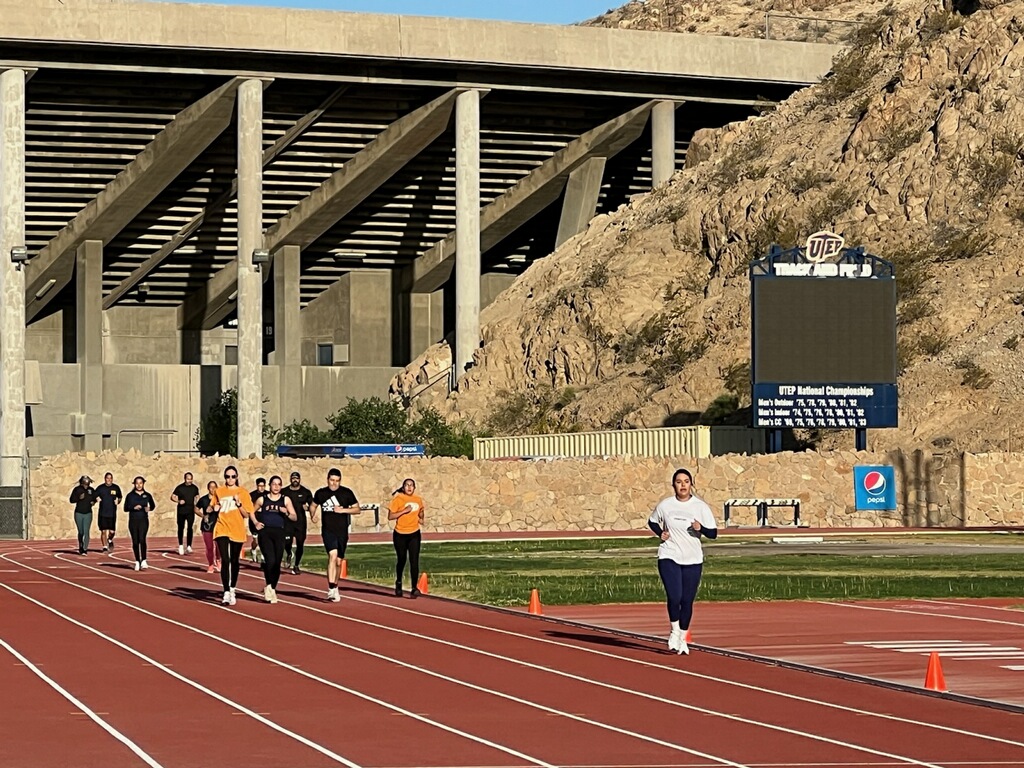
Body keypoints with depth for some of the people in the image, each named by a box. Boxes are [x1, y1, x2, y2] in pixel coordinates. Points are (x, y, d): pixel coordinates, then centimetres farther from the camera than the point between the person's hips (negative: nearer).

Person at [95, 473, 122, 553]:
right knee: (103, 531, -2)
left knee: (112, 531, -1)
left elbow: (120, 497, 16)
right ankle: (105, 547, 8)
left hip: (112, 513, 1)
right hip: (102, 513, -1)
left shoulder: (116, 488, 4)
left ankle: (110, 540, 32)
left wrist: (118, 501, -5)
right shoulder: (100, 488, 0)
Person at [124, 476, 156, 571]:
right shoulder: (130, 495, 2)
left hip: (143, 520, -1)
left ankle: (143, 561, -17)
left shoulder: (147, 495, 4)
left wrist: (149, 508, -5)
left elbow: (153, 505, 18)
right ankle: (137, 562, 15)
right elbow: (125, 508, 2)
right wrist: (133, 507, -16)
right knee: (135, 541, 5)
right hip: (133, 521, 1)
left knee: (142, 539, -17)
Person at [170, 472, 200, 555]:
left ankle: (189, 546, -8)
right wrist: (178, 501, -18)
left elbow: (197, 498, 18)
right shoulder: (180, 488, -3)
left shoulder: (194, 488, 5)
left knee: (190, 528, -8)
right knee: (181, 528, 8)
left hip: (190, 511, 1)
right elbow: (172, 497, 0)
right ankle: (181, 545, 22)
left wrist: (196, 508, 9)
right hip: (181, 511, -1)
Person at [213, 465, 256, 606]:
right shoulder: (219, 492, 6)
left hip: (237, 531, 0)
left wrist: (239, 503, -13)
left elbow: (247, 515, -1)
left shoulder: (243, 493, 2)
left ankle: (232, 589, 29)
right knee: (225, 560, -13)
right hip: (222, 530, 0)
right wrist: (215, 509, 1)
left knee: (234, 561, 11)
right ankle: (226, 593, -15)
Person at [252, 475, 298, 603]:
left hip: (279, 533, 2)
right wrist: (256, 523, 4)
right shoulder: (262, 499, 7)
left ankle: (273, 588, 18)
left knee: (277, 563, 3)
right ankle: (268, 586, -3)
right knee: (270, 560, -19)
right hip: (265, 532, -2)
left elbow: (294, 517, 6)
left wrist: (286, 513, -13)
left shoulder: (285, 500, 8)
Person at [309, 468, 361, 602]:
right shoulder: (321, 493, 3)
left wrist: (343, 510, -12)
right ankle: (331, 589, -29)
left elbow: (357, 509, 3)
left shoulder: (346, 493, 0)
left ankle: (335, 588, 28)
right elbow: (313, 506, 20)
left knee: (338, 561, 10)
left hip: (342, 531, 2)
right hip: (328, 530, -2)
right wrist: (312, 515, 0)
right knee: (332, 555, -23)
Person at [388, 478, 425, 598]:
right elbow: (390, 516, -14)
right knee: (401, 560, 11)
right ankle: (398, 583, 37)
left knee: (414, 561, -11)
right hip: (400, 535, -2)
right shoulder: (398, 499, -7)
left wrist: (421, 518, 7)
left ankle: (414, 588, -12)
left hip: (414, 534, 2)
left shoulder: (418, 500, 6)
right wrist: (404, 511, -23)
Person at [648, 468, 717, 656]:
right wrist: (660, 533, -1)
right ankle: (674, 631, 9)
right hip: (669, 557, -1)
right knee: (674, 597, -16)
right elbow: (652, 522, 18)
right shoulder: (665, 505, 0)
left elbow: (713, 533, -1)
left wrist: (701, 528, -21)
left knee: (687, 601, 4)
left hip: (693, 560, 1)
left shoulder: (701, 507, -2)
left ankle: (682, 638, 20)